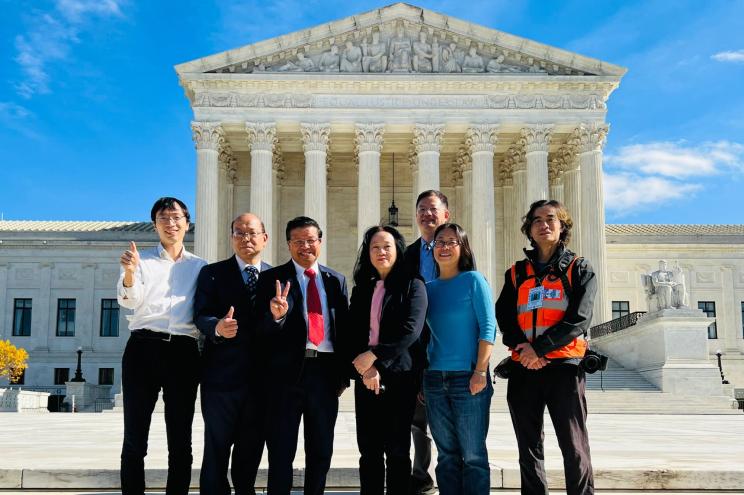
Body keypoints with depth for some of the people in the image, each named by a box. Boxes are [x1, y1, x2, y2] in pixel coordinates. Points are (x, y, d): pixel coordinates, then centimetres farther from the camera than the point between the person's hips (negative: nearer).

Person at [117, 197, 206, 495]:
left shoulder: (199, 266, 14)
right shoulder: (141, 259, 11)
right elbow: (129, 301, -4)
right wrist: (129, 273, -23)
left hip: (183, 351, 1)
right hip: (143, 348, -1)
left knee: (180, 440, 5)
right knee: (135, 437, 0)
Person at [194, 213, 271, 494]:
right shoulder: (212, 273, 2)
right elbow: (201, 316, -9)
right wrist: (217, 327, -30)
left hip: (262, 377, 3)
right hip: (222, 375, -2)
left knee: (252, 450, 14)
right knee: (217, 448, 4)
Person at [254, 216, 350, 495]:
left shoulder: (335, 280, 10)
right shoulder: (272, 278, 0)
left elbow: (344, 328, 11)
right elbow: (262, 331, -6)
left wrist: (343, 374, 6)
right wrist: (276, 316, -28)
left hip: (325, 370, 3)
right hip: (286, 371, -3)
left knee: (321, 449, 13)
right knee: (281, 449, 4)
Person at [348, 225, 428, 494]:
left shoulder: (412, 285, 0)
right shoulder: (361, 289, 14)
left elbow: (411, 330, -12)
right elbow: (353, 333, 7)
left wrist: (374, 356, -14)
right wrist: (366, 369, -8)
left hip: (399, 376, -4)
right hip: (366, 377, 4)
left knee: (397, 450, 2)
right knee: (368, 450, 6)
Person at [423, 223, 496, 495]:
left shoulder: (473, 280, -2)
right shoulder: (429, 288, 11)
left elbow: (488, 327, -7)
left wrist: (480, 371, -15)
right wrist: (420, 377, 11)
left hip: (468, 379, -5)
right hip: (434, 380, 5)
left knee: (473, 455, 0)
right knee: (447, 454, 11)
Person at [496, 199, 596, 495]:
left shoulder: (579, 269, 6)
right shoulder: (516, 273, 15)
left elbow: (579, 319, -7)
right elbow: (504, 316, 3)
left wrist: (538, 348, -16)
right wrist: (523, 348, -16)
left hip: (564, 366, -3)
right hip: (524, 369, 4)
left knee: (574, 449, -5)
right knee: (529, 449, 9)